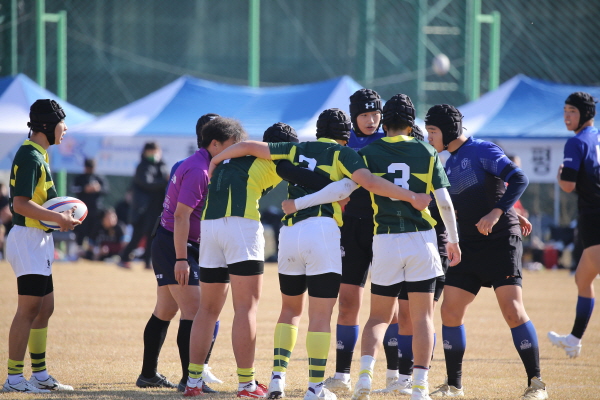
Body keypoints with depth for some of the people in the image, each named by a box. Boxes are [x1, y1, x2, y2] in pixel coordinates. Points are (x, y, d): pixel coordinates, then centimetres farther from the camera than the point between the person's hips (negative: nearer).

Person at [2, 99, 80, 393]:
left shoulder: (38, 154, 16)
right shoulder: (31, 157, -16)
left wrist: (62, 215, 9)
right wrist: (58, 218, -20)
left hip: (39, 241, 11)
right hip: (29, 239, -11)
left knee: (45, 308, 13)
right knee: (29, 310, -10)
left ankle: (40, 375, 19)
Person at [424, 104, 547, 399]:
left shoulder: (482, 151, -9)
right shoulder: (449, 165, 15)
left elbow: (519, 179, -21)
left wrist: (496, 213, -28)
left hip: (501, 241, -8)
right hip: (468, 247, 8)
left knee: (513, 311, -14)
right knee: (450, 311, 2)